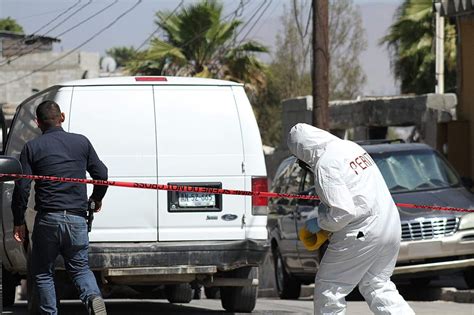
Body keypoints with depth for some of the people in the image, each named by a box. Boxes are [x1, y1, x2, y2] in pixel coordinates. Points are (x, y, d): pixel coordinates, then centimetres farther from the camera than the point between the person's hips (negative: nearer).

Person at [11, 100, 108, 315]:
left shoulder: (32, 147, 1)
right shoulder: (81, 142, 7)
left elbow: (22, 187, -3)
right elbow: (101, 174, 7)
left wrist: (19, 222, 5)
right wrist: (97, 198, 27)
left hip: (48, 219, -2)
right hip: (77, 219, 2)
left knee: (42, 272, 12)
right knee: (80, 267, 15)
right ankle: (93, 297, -14)